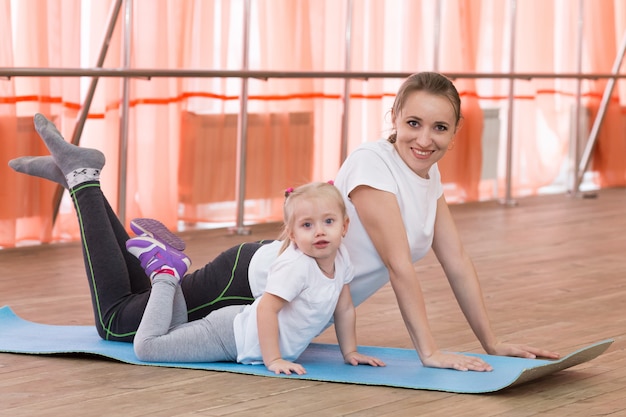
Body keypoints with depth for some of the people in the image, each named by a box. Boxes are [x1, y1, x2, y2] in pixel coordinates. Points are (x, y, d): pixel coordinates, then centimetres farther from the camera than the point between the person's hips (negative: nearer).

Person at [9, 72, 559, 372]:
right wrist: (430, 351, -30)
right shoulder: (373, 164, -26)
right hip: (256, 279, -8)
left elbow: (457, 263, 2)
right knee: (119, 321, 3)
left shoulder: (429, 176, 0)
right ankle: (80, 175, 15)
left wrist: (492, 342, -2)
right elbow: (400, 266, -29)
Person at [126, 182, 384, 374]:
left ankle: (171, 270, 28)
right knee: (146, 345, -10)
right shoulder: (295, 266, -28)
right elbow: (266, 308, -30)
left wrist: (350, 353, 7)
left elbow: (345, 309, 9)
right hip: (232, 335, -8)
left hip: (243, 328, 8)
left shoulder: (341, 259, -4)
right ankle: (165, 273, 8)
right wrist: (273, 360, -31)